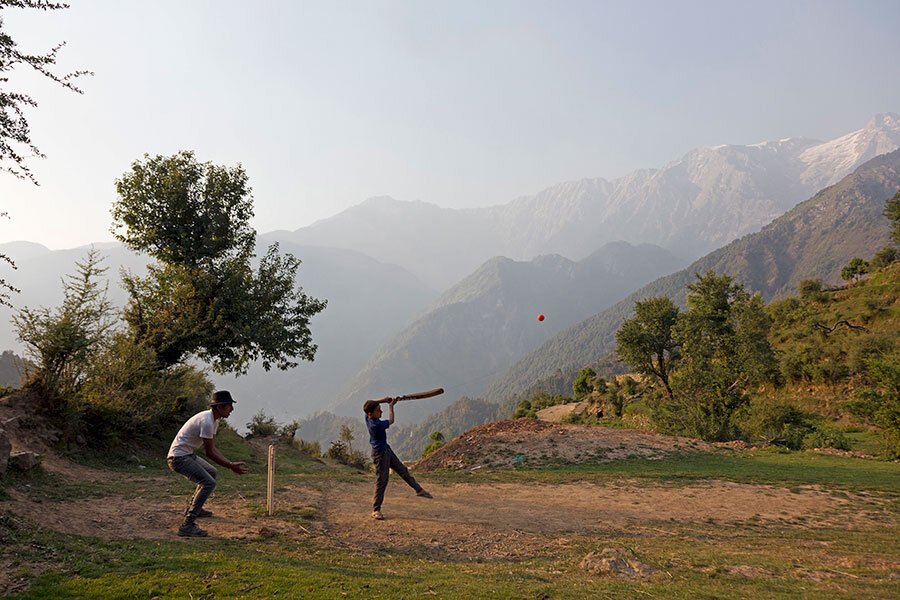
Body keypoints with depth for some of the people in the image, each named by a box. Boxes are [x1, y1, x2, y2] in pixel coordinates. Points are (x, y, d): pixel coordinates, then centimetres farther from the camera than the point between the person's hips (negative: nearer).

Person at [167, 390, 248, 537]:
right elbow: (209, 453, -20)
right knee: (209, 483, -21)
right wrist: (231, 467, -17)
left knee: (211, 472, 26)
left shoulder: (214, 420, 9)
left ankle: (193, 508, 38)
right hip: (178, 457, -11)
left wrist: (231, 463, 3)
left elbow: (212, 448, 12)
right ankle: (187, 525, -23)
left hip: (187, 455, 11)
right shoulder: (206, 422, -23)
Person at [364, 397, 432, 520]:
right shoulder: (375, 425, -32)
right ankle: (376, 510, 7)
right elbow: (391, 421, -17)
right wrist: (391, 406, -5)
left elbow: (371, 404, 11)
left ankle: (419, 490, 27)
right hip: (380, 453, -10)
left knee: (403, 470, 16)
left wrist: (384, 399, -5)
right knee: (381, 481, -3)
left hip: (386, 449, 10)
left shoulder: (368, 417, -8)